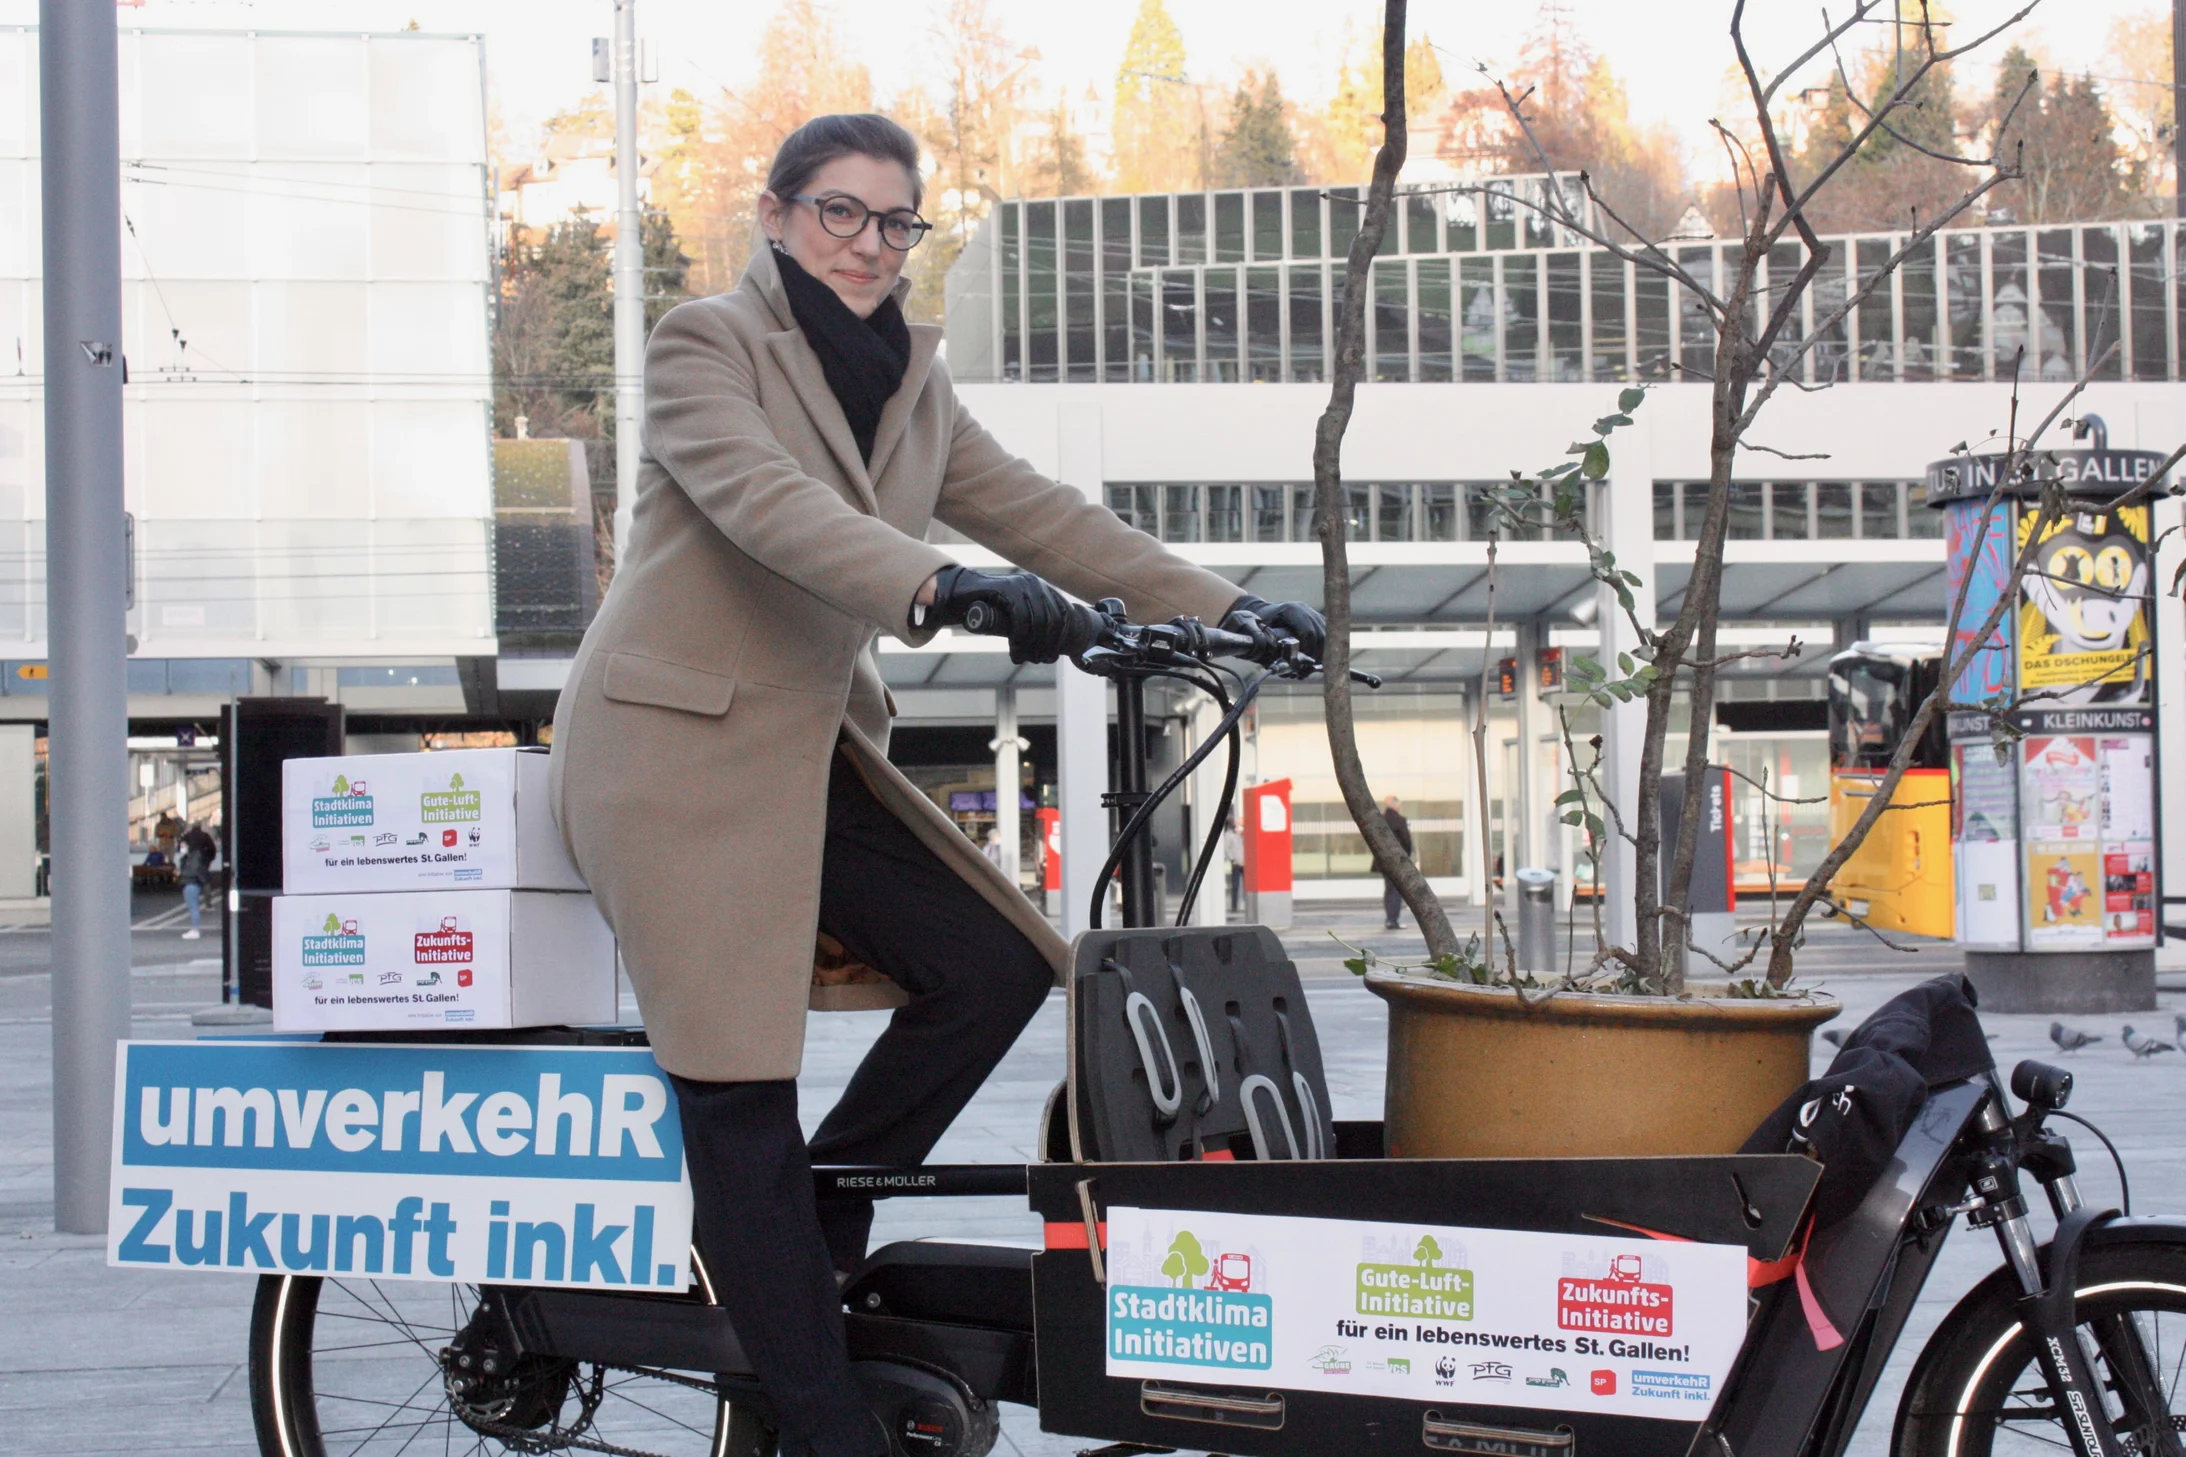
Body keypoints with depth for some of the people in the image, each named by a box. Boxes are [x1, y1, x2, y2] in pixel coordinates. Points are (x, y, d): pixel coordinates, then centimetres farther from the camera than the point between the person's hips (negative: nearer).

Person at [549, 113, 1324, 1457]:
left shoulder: (909, 377, 14)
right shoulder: (706, 344, -8)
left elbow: (1031, 509, 8)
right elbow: (771, 506, -26)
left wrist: (1218, 607, -4)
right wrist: (942, 590, -42)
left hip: (816, 747, 7)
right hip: (680, 744, -7)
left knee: (1001, 962, -10)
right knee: (742, 1087, -11)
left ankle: (805, 1237, 8)